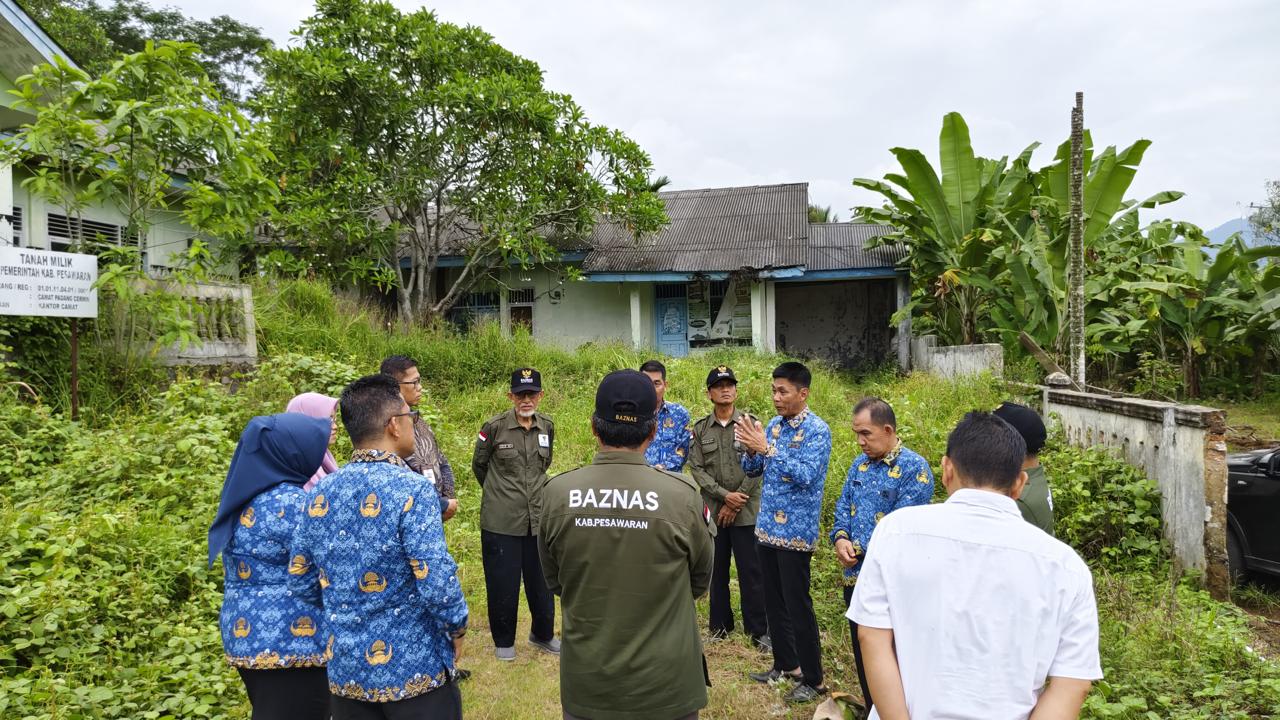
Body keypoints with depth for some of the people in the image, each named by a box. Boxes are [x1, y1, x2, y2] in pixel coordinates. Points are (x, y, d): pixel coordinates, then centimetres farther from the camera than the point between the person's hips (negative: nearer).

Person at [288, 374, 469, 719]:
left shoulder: (319, 494, -1)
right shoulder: (412, 490, -20)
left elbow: (300, 581, 6)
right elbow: (437, 582, -23)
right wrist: (458, 628, -5)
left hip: (344, 668, 6)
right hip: (414, 668, -5)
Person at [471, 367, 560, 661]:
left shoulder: (547, 427, 3)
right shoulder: (495, 427, -9)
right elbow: (478, 465, 6)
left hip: (538, 518, 4)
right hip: (501, 520, -3)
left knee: (542, 581, 13)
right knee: (503, 584, 7)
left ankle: (543, 634, 35)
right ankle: (503, 641, 29)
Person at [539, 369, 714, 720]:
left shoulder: (556, 494, -14)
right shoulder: (683, 495, -19)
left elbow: (555, 583, 2)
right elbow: (699, 583, -2)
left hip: (585, 683, 2)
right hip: (665, 685, -1)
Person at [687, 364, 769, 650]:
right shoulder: (700, 429, 6)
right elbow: (697, 470, -1)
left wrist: (736, 504, -10)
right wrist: (725, 495, -13)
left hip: (746, 511, -2)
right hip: (713, 510, 2)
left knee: (751, 571, 2)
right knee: (717, 570, 11)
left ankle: (759, 629, 14)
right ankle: (720, 624, 26)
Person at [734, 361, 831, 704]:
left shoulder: (817, 430, -13)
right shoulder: (773, 424, 7)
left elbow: (806, 475, -26)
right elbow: (752, 469, 10)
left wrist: (767, 448, -29)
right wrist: (752, 450, -11)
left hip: (796, 532, -7)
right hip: (766, 527, 7)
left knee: (798, 606, 1)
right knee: (773, 602, 17)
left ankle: (813, 679, 16)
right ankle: (785, 664, 33)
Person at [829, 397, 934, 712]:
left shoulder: (915, 468, -15)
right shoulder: (860, 463, 9)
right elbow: (844, 506, 10)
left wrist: (857, 548, -16)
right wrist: (840, 538, -10)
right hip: (856, 576, 7)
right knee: (862, 652, 19)